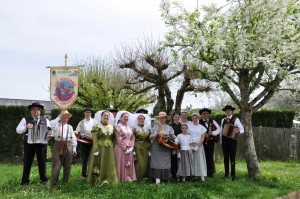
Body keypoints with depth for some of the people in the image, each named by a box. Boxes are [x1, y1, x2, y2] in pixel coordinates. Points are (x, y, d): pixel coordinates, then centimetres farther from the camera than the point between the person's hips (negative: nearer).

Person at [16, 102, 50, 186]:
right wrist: (26, 127, -16)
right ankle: (25, 180, 15)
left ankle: (43, 179, 18)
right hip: (29, 144, -1)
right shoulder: (25, 119, 6)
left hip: (41, 143, 1)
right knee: (27, 162, 5)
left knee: (42, 162, 6)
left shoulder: (45, 120, 11)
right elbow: (18, 130, 1)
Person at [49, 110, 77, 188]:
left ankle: (65, 182, 22)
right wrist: (59, 117, -17)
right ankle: (53, 184, -1)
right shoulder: (57, 124, 5)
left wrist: (74, 148, 7)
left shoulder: (70, 127, 16)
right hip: (58, 145, -4)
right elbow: (51, 125, -20)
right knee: (56, 166, -7)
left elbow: (73, 138, 13)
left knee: (67, 166, 8)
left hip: (68, 146, 4)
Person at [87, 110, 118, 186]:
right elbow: (95, 140, -9)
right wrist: (96, 150, -17)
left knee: (109, 165, 7)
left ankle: (108, 180, 17)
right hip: (100, 148, -5)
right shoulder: (97, 127, -3)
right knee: (100, 165, -2)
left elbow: (114, 139, 14)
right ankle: (98, 181, 6)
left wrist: (113, 148, 5)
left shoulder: (112, 127, 13)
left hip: (109, 150, 5)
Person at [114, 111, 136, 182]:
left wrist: (131, 147, -2)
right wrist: (125, 148, -13)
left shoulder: (129, 127, 16)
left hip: (129, 149, 6)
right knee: (121, 164, -4)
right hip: (121, 148, -6)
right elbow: (119, 139, -10)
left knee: (129, 164, 6)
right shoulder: (117, 127, -3)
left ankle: (129, 178, 12)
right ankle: (121, 179, 1)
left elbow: (132, 138, 12)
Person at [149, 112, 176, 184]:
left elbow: (173, 136, 9)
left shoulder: (169, 127, 13)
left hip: (166, 148, 3)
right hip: (157, 147, -2)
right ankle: (157, 178, -8)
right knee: (157, 162, -7)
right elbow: (150, 137, 1)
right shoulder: (155, 127, 6)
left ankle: (164, 178, 8)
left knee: (165, 162, 0)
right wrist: (156, 135, -16)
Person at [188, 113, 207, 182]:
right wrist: (190, 146, -9)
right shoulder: (189, 126, 6)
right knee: (191, 160, -5)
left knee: (200, 160, -5)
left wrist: (198, 146, -9)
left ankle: (202, 176, -5)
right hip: (190, 145, 0)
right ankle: (192, 175, -2)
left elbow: (202, 138, 2)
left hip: (199, 145, 0)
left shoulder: (201, 127, 8)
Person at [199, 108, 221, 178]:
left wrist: (213, 133, -12)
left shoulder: (212, 122, 12)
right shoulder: (199, 122, 4)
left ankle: (210, 173, 13)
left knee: (210, 157, 5)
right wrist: (203, 134, -18)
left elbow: (219, 129, 4)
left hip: (210, 141, 2)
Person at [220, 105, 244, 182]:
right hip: (224, 140, 4)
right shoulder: (223, 120, 12)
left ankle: (233, 175, 5)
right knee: (226, 158, 7)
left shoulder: (235, 119, -1)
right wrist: (221, 140, 9)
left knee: (232, 158, -2)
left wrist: (239, 132, -25)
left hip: (232, 140, -3)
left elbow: (242, 129, -3)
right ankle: (226, 174, 16)